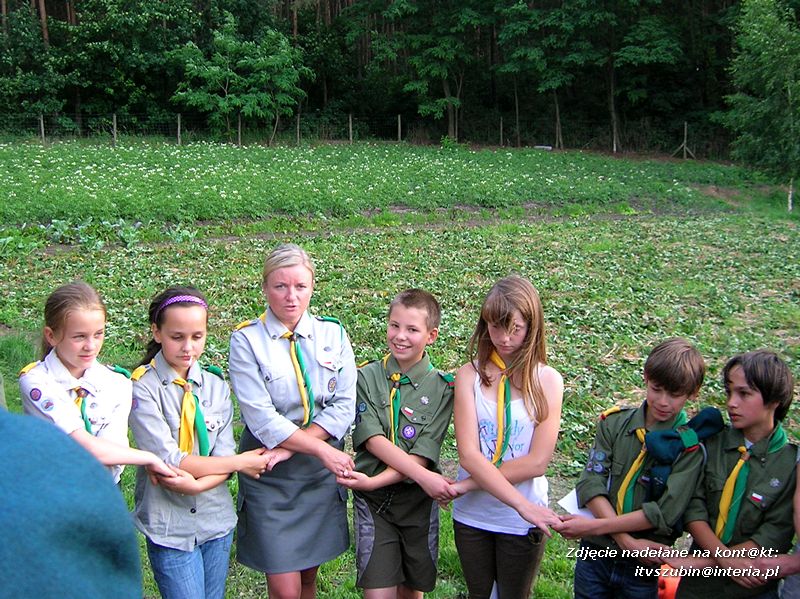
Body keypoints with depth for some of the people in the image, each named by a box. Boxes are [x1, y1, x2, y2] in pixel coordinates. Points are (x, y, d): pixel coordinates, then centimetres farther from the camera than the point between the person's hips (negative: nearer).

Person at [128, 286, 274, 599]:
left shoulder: (215, 384, 2)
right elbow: (168, 460, -18)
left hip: (217, 518, 4)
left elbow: (224, 454, -4)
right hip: (169, 524, -4)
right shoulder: (143, 387, -12)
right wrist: (240, 462, -13)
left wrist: (196, 483, -23)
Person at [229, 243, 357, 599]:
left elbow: (344, 406, -6)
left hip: (321, 475, 3)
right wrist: (323, 450, -20)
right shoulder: (246, 340, -9)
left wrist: (290, 447, -16)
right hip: (270, 477, -3)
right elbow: (261, 417, -16)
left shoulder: (332, 334, 1)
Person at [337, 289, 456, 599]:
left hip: (418, 500, 1)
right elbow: (373, 440, -14)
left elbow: (422, 455, -11)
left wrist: (372, 481, -23)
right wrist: (424, 476, -24)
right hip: (372, 502, -1)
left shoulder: (442, 387, -5)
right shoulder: (367, 376, -3)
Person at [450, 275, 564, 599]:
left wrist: (467, 485, -16)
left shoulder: (547, 379, -9)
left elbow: (536, 462, -15)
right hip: (471, 515, 1)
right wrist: (522, 504, -25)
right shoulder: (470, 374, -8)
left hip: (522, 523, -1)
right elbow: (468, 454, -16)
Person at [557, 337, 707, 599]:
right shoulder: (614, 423, -2)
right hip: (595, 555, 2)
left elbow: (664, 512, -16)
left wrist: (594, 526, -19)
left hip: (643, 567, -2)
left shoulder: (690, 447, -9)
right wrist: (628, 542, -18)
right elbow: (591, 483, -9)